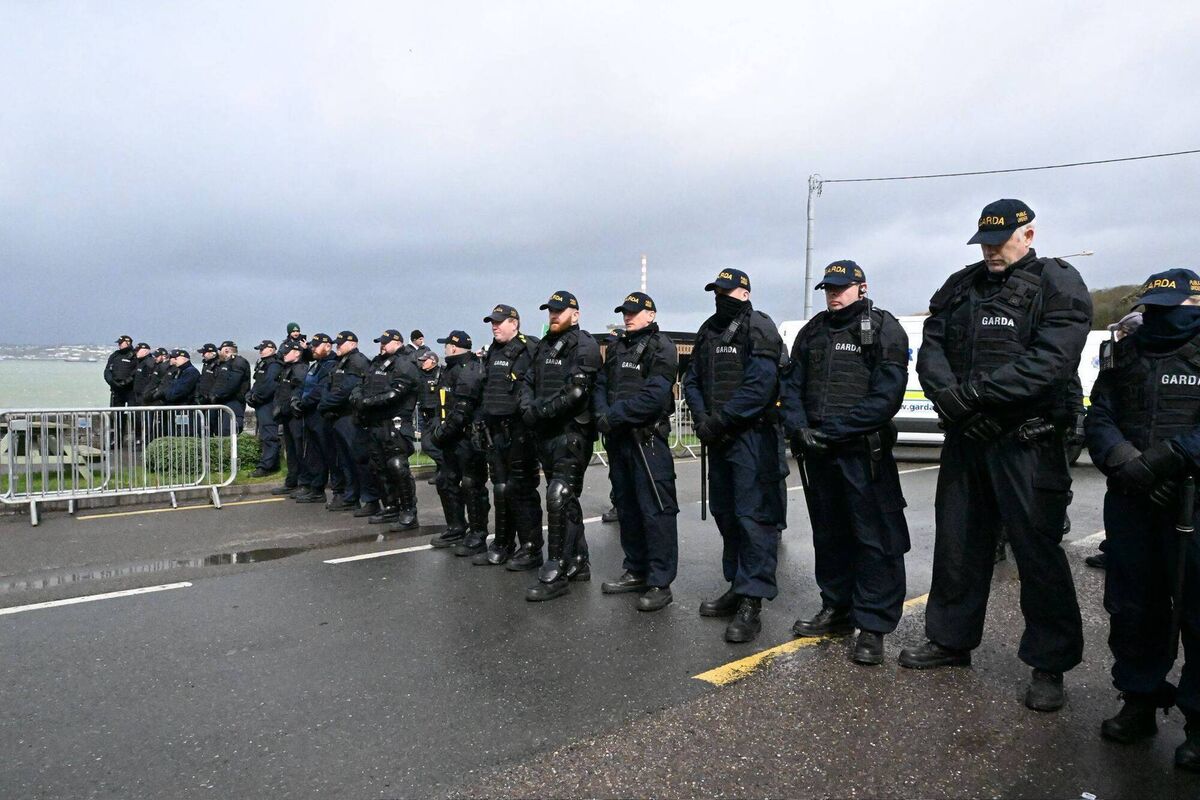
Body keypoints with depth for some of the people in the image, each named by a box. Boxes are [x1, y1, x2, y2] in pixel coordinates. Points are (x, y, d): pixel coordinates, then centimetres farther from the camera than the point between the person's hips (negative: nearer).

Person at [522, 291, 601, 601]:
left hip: (572, 432, -8)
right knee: (566, 500, 14)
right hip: (546, 433, 8)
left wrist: (542, 411, -17)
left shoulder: (583, 346, -7)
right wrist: (528, 409, -4)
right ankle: (578, 563, 25)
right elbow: (529, 383, 16)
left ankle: (556, 573, -7)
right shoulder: (544, 346, 18)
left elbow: (577, 390, -19)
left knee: (559, 498, -12)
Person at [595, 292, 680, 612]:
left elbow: (654, 395, -18)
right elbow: (601, 385, 14)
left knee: (655, 509, -7)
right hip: (618, 438, 8)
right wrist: (601, 413, -7)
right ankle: (636, 571, 28)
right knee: (627, 506, 15)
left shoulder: (661, 348, -6)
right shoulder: (616, 347, 18)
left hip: (648, 438, -8)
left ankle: (660, 583, -1)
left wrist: (614, 415, -18)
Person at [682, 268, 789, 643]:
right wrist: (702, 418, -3)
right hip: (718, 439, 8)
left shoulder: (759, 329, -7)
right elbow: (692, 380, 14)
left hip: (753, 436, -8)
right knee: (725, 514, 14)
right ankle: (737, 587, 26)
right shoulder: (708, 331, 17)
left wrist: (720, 419, -17)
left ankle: (752, 603, -8)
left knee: (754, 516, -10)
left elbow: (760, 386, -18)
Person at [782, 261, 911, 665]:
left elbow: (886, 396, -14)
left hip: (864, 453, -6)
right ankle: (836, 610, 29)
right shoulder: (811, 332, 14)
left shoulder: (884, 330, -3)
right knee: (828, 534, 15)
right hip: (817, 452, 6)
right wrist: (800, 428, -8)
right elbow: (792, 386, 10)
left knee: (875, 539, -3)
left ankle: (873, 627, 7)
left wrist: (833, 430, -18)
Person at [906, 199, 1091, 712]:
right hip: (965, 438, 6)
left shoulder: (1059, 285, -4)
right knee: (957, 543, 13)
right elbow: (931, 349, 3)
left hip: (1028, 443, -5)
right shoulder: (959, 288, 13)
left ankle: (1049, 664, 17)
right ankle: (951, 640, 29)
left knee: (1037, 550, 1)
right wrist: (949, 399, -15)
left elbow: (1049, 362, -18)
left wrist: (973, 393, -22)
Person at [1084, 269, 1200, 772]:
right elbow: (1099, 421, 5)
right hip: (1129, 502, 4)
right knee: (1132, 607, 10)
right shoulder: (1123, 356, 13)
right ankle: (1139, 701, 25)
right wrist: (1129, 466, -12)